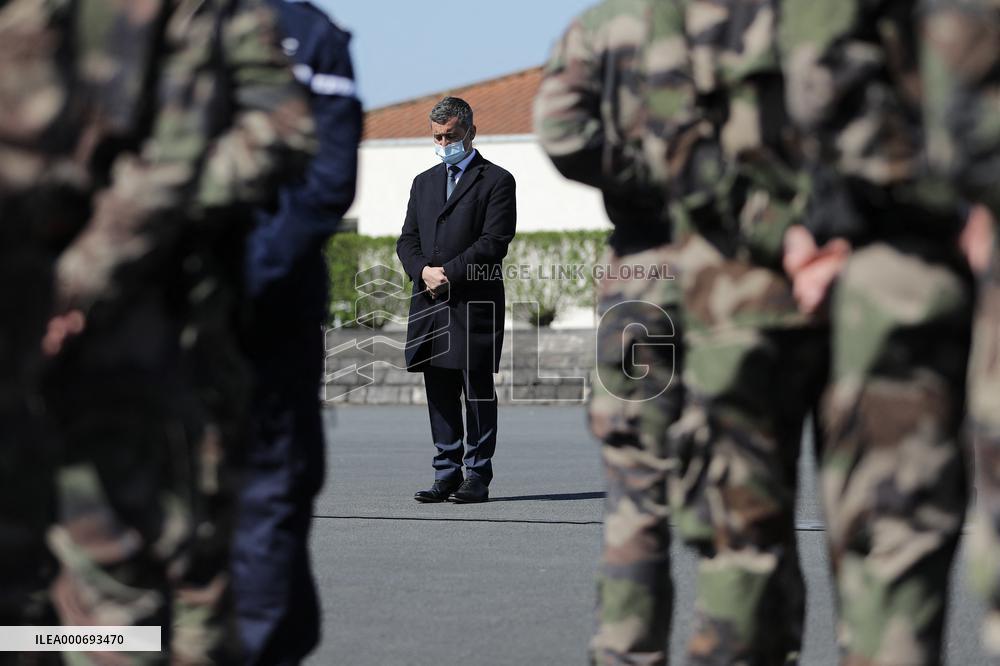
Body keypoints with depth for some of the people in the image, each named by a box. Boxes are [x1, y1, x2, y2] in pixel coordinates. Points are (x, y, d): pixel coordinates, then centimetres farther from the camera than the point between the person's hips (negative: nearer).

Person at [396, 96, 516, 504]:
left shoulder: (496, 181, 1)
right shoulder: (424, 183, 20)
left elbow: (495, 241, -9)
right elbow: (407, 240, 14)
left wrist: (448, 272, -14)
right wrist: (424, 271, -6)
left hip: (474, 304, -5)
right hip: (430, 303, 5)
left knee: (477, 391, -2)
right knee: (439, 394, 5)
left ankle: (477, 476, 2)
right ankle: (446, 474, 9)